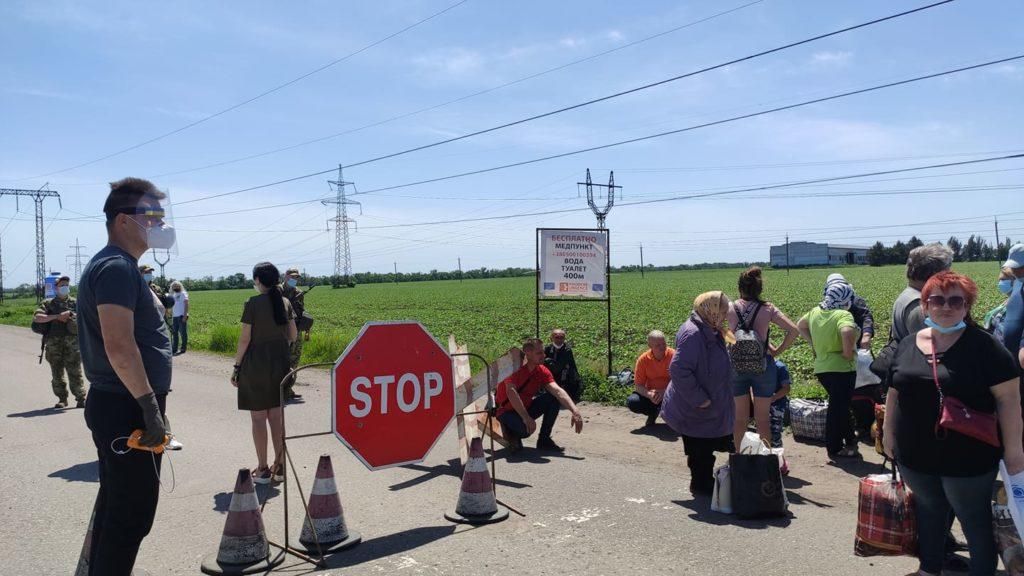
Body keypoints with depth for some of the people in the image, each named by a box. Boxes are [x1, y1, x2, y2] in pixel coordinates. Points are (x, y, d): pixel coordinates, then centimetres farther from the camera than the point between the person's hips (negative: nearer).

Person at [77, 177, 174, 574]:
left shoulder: (113, 266, 16)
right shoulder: (118, 267, -17)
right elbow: (119, 347, -27)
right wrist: (151, 407, -24)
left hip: (115, 406, 11)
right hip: (127, 410, -11)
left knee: (115, 501, 20)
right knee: (133, 511, -2)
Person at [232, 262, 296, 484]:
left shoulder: (253, 303, -12)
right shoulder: (285, 302, 3)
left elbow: (245, 339, -11)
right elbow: (293, 335, 7)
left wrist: (236, 367, -3)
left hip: (256, 364, -5)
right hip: (280, 363, 5)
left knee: (258, 417, 4)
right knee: (277, 416, 11)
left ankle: (263, 470, 10)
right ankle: (279, 466, 15)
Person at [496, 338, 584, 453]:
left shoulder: (542, 371, -6)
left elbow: (558, 391, -19)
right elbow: (511, 392, -35)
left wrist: (575, 411, -34)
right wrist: (526, 418, -41)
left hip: (526, 408, 6)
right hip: (507, 411, -6)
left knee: (553, 398, -16)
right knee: (526, 428, -37)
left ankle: (544, 439, -3)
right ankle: (510, 431, -1)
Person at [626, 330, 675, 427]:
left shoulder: (673, 355, -16)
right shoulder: (643, 359, -12)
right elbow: (638, 385, -10)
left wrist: (664, 392, -32)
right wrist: (649, 394, -31)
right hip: (650, 393, 1)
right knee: (631, 402, -24)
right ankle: (653, 413, 6)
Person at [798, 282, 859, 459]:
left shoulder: (815, 311, 5)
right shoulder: (843, 315, -18)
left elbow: (801, 325, 22)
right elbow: (848, 333, -37)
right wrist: (848, 352, -20)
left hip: (821, 367, 7)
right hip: (841, 369, -7)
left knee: (841, 405, 22)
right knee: (838, 408, 4)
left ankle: (850, 439, 34)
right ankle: (835, 449, 13)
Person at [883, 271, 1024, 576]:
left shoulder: (984, 346, -11)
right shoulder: (908, 344, 3)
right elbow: (894, 393, 10)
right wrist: (889, 433, 12)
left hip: (968, 458, -4)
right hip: (915, 456, 5)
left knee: (974, 520, 13)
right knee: (928, 512, 21)